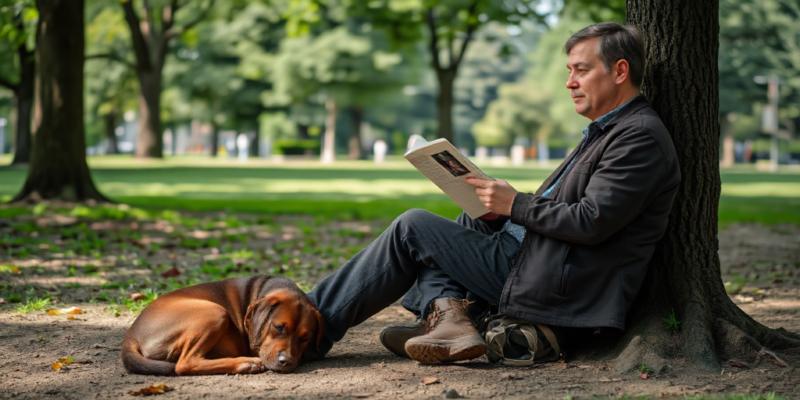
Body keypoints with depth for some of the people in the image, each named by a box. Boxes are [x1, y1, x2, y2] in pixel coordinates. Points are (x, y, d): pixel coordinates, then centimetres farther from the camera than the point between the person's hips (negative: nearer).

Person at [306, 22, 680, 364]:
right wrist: (500, 207, 2)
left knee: (412, 227, -7)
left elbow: (591, 222, -23)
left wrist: (515, 205, -12)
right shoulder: (605, 132, 18)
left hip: (551, 289, -10)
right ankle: (447, 314, -4)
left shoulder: (641, 136, -14)